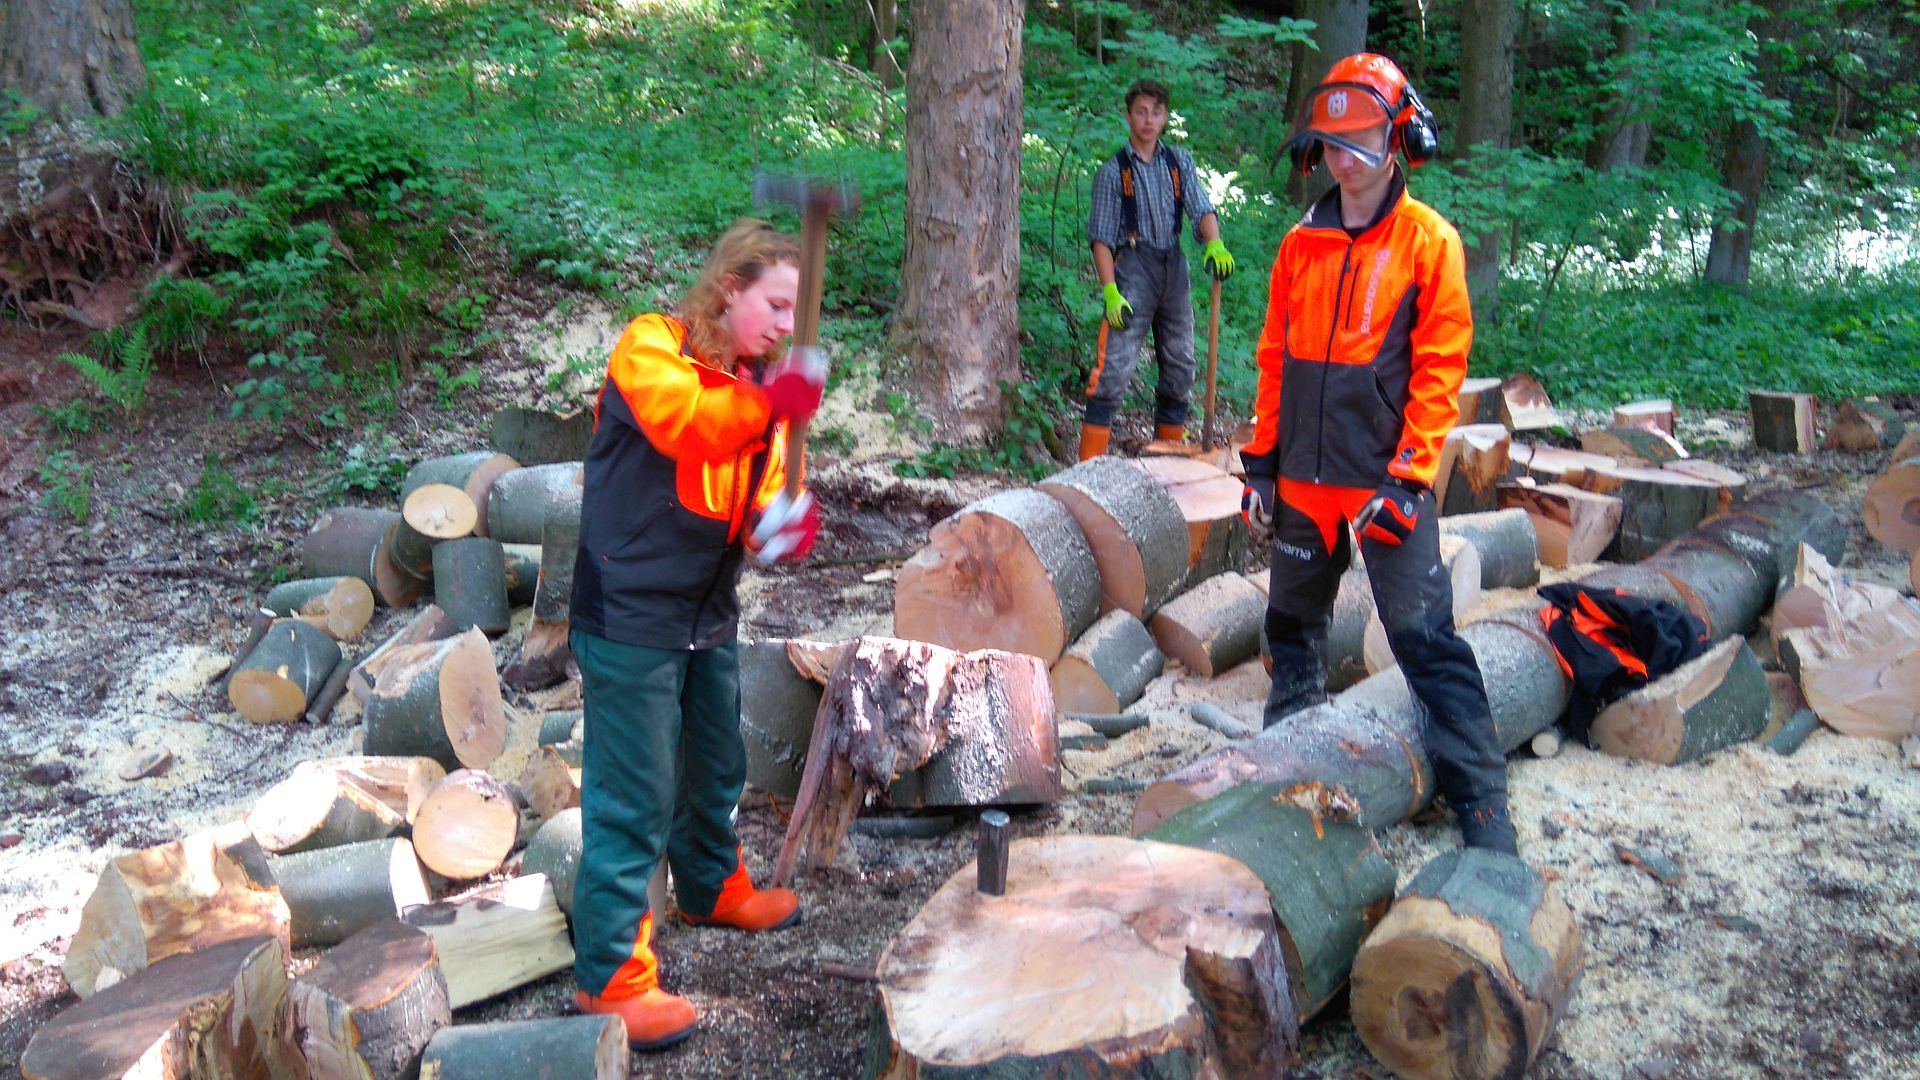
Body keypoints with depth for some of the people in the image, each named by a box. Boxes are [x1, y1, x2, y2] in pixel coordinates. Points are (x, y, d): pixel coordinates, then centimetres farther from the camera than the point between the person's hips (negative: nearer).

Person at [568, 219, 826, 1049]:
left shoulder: (758, 387, 12)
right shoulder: (649, 350, -11)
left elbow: (757, 494, 11)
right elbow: (679, 419, -31)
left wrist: (783, 527, -11)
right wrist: (767, 406, -46)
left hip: (709, 618, 8)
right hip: (631, 616, -8)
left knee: (714, 771, 25)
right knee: (632, 800, -4)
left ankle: (713, 888, 49)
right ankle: (611, 975, 8)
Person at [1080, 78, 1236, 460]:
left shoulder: (1179, 162, 11)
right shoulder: (1113, 171, 1)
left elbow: (1201, 208, -1)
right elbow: (1101, 238, -3)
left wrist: (1214, 244, -23)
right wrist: (1110, 292, -14)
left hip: (1174, 267, 5)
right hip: (1132, 268, -5)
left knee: (1180, 366, 10)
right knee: (1114, 367, -14)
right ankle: (1089, 464, -12)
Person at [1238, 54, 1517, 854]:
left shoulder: (1428, 241, -6)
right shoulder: (1301, 245, 8)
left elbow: (1439, 371, -9)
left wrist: (1408, 477, -14)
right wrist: (1262, 459, 8)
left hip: (1385, 483, -5)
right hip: (1304, 480, 5)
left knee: (1426, 638, -6)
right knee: (1293, 627, 17)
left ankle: (1480, 797, 0)